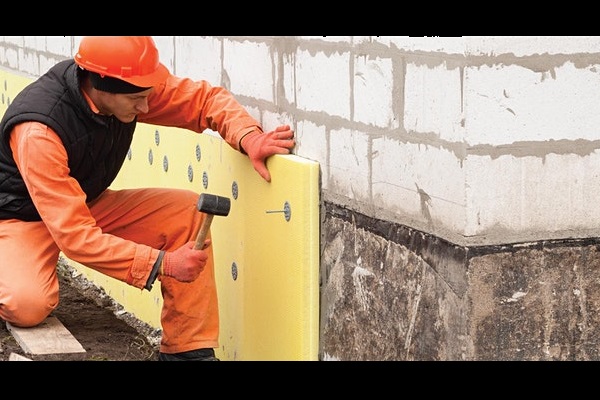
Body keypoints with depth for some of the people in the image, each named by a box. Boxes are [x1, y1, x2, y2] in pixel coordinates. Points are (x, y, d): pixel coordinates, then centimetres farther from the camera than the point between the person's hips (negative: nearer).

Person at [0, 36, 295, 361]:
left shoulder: (133, 81, -18)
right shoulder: (39, 132, -36)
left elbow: (204, 99, -6)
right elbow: (75, 235, -37)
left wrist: (249, 139, -27)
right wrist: (162, 264, -38)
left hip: (88, 205, 7)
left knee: (189, 212, -13)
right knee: (28, 305, -37)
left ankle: (186, 349, -4)